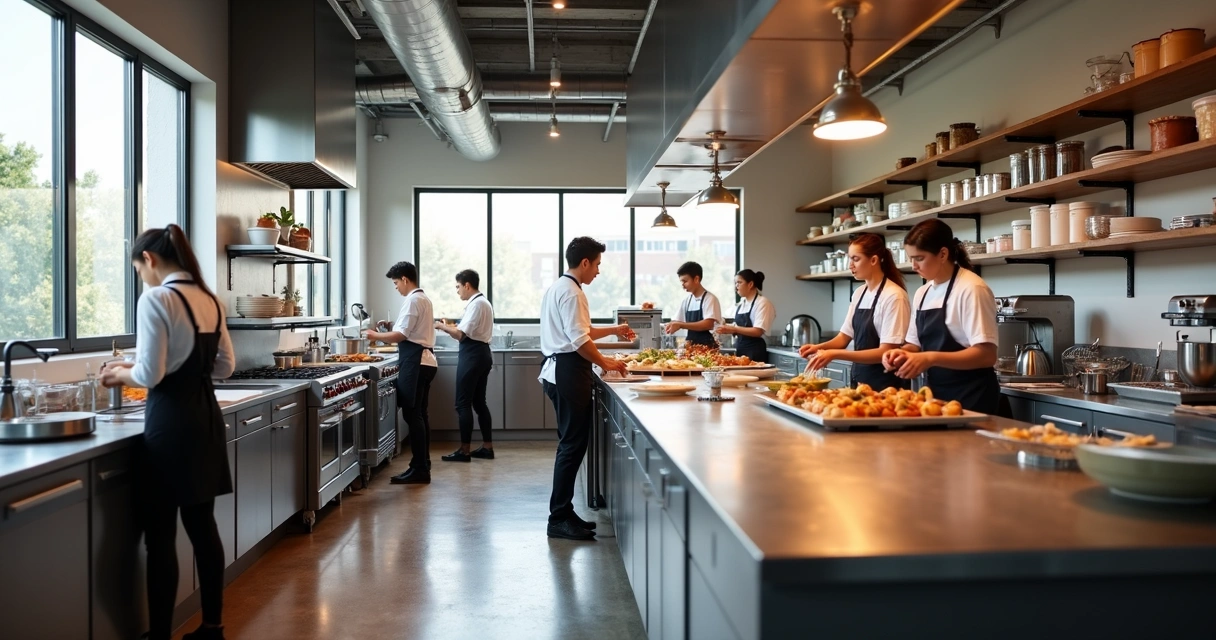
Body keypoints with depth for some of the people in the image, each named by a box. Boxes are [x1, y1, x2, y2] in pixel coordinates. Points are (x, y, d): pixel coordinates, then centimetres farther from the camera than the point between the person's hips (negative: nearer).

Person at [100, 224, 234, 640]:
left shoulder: (156, 299, -13)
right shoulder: (210, 300, 10)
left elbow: (149, 375, -16)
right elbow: (226, 366, 15)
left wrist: (121, 373, 4)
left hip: (171, 420, -8)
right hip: (205, 415, 8)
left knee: (160, 534, 2)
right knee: (202, 524, 14)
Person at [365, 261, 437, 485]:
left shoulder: (413, 300, -12)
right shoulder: (423, 298, 19)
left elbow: (400, 336, -17)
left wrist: (376, 336, -4)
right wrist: (391, 327, 11)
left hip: (415, 363, -10)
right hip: (424, 360, 10)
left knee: (412, 415, -8)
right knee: (419, 415, 12)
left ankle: (419, 469, -7)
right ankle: (422, 466, 17)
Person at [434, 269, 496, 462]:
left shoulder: (476, 304, -16)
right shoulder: (483, 302, 16)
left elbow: (461, 334, -21)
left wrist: (442, 326, -6)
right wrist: (451, 327, 8)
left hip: (472, 356, -10)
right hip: (481, 354, 10)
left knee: (463, 404, -4)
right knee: (479, 402, 14)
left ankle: (464, 451, -1)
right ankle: (487, 447, 17)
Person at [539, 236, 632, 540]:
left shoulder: (558, 287, 19)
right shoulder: (570, 292, -14)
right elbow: (580, 340, -20)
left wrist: (614, 330, 27)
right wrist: (604, 362, -8)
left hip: (559, 371, 11)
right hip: (568, 373, -11)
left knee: (571, 443, 14)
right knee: (572, 445, -7)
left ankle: (563, 513, 19)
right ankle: (559, 518, -2)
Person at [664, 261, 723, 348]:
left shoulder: (710, 299, -9)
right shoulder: (687, 300, 11)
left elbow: (708, 324, -20)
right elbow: (678, 321, 16)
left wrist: (681, 325, -23)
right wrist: (672, 325, -8)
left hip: (708, 347, -6)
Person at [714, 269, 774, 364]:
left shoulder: (762, 302, -9)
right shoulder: (740, 304, 12)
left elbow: (758, 331, -18)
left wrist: (733, 329, -20)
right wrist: (726, 328, -2)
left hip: (755, 351, -7)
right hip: (740, 349, 7)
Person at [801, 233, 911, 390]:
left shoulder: (893, 296, -17)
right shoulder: (859, 294, 6)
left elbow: (886, 353, -20)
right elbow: (844, 337, 11)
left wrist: (835, 354, -26)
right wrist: (819, 347, -9)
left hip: (885, 385, -7)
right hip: (861, 380, 7)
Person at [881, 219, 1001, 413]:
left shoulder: (971, 289, -15)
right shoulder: (922, 294, 8)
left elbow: (986, 355, -21)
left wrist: (931, 358, -30)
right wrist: (903, 353, -6)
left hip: (970, 398, -7)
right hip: (938, 395, 7)